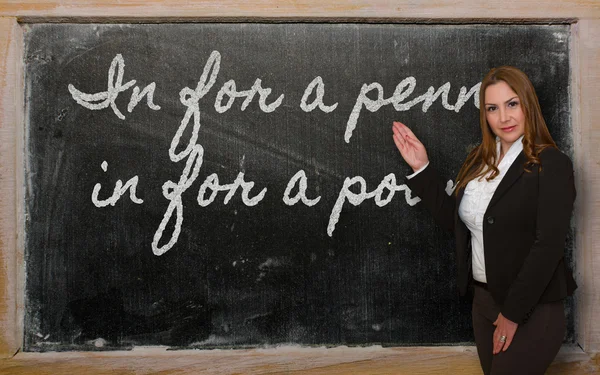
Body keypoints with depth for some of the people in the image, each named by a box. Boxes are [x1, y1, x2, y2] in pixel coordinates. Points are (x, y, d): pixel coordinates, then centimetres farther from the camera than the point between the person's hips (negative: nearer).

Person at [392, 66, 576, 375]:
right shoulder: (479, 161, 5)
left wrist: (513, 312, -17)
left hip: (532, 309, -6)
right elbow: (453, 219, 8)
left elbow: (548, 246, -18)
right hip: (483, 300, 6)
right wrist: (421, 169, 1)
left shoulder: (552, 165, -14)